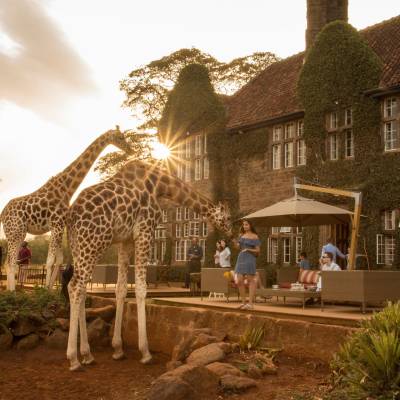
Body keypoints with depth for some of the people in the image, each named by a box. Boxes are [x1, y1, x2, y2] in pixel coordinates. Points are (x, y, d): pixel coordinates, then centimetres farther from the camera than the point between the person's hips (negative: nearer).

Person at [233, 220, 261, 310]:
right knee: (239, 281, 0)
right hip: (241, 258, 6)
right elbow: (238, 247, 10)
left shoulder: (254, 236, -1)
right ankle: (243, 302, 10)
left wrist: (248, 249, -16)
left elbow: (257, 251, -2)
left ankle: (250, 303, -3)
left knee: (251, 280, -4)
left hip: (250, 259, -6)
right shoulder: (242, 235, 15)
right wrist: (235, 242, -10)